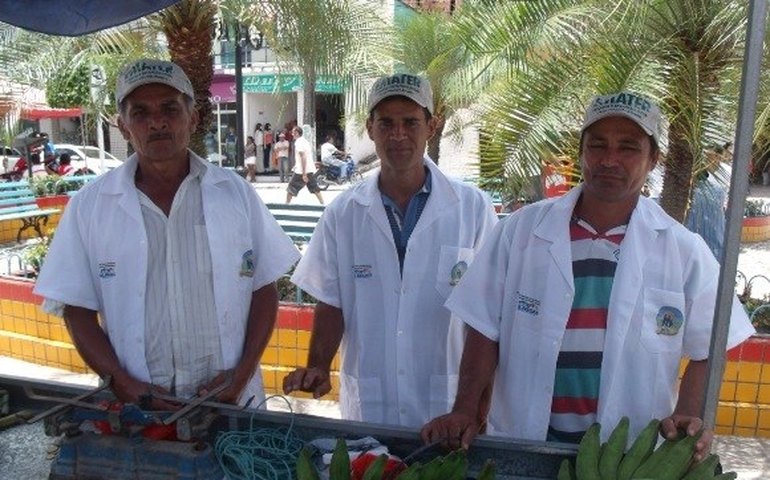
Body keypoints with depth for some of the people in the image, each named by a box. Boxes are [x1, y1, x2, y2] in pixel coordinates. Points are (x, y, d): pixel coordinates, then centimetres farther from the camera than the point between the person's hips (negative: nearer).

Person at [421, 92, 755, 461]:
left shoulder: (684, 250, -4)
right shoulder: (520, 230, -6)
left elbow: (706, 351, 4)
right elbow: (485, 330, -4)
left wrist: (687, 418, -10)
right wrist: (464, 412, -11)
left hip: (630, 455, 1)